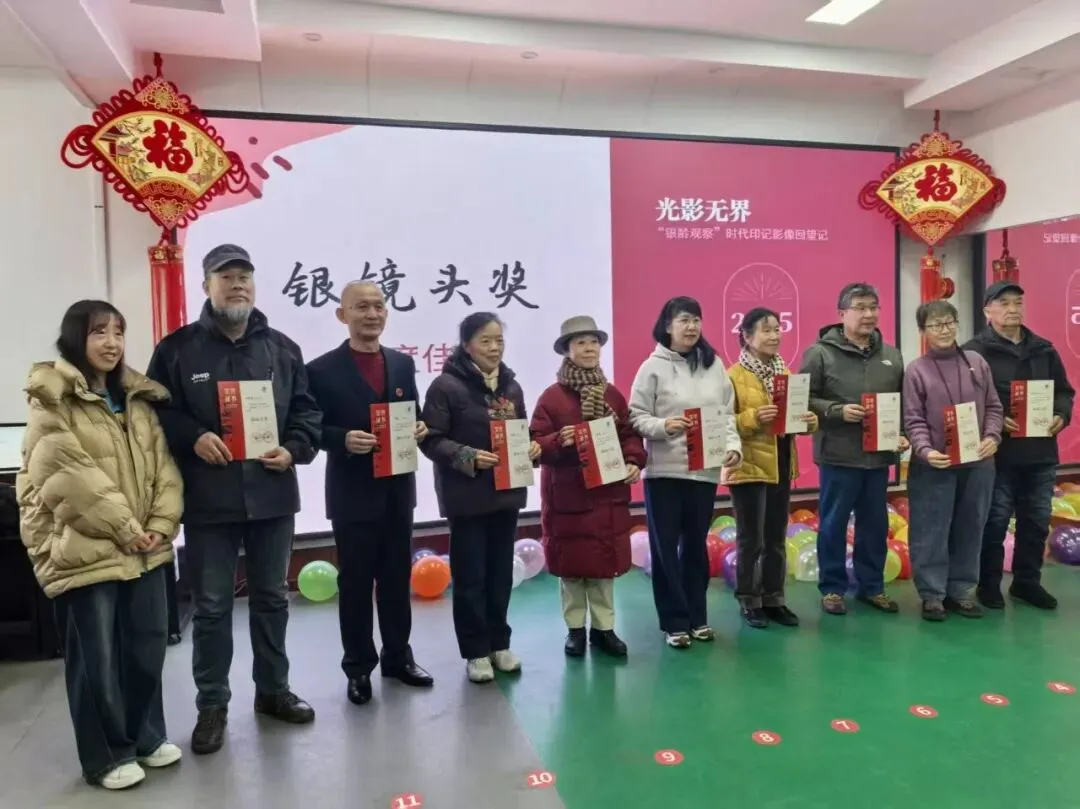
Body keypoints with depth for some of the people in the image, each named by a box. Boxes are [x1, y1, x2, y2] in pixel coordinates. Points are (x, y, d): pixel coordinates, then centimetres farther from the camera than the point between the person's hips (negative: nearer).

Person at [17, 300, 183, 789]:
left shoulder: (138, 399, 12)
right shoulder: (51, 401, -7)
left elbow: (163, 465, 7)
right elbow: (70, 478, -16)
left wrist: (161, 525, -6)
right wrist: (126, 529, -16)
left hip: (145, 549, 6)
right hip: (85, 550, -6)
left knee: (148, 646, 14)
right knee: (96, 658, 5)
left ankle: (147, 736, 32)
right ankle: (106, 755, 22)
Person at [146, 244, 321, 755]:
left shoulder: (282, 348, 8)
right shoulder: (176, 349, 1)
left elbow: (307, 409, 9)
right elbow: (156, 413, 1)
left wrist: (293, 449, -8)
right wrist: (193, 438, -16)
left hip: (272, 495, 3)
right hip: (208, 500, -2)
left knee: (272, 598, 14)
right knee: (212, 606, 7)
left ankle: (273, 690, 31)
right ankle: (212, 704, 23)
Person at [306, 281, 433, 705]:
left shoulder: (403, 363, 8)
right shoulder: (321, 370, -7)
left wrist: (419, 428, -9)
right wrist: (343, 439, -24)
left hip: (398, 490, 4)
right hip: (352, 495, -4)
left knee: (397, 579, 15)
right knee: (355, 583, 8)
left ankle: (398, 656, 31)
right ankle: (359, 667, 23)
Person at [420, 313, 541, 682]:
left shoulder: (510, 385, 9)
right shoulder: (446, 385, -11)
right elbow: (431, 440, -13)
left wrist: (531, 447, -4)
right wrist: (469, 457, -24)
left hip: (506, 492, 6)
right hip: (467, 496, -6)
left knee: (501, 573, 14)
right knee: (470, 576, 4)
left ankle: (499, 643, 28)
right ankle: (475, 651, 17)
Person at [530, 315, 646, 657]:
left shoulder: (613, 395, 8)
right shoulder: (552, 396, -6)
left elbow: (629, 434, 10)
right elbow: (536, 442, -9)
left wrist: (633, 462, -6)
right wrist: (558, 441, -27)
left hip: (608, 493, 4)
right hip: (567, 495, -3)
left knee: (605, 562, 11)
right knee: (571, 563, 7)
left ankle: (603, 628, 25)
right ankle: (575, 629, 23)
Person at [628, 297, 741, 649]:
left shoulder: (714, 365, 9)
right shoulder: (654, 367, -4)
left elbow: (727, 413, 9)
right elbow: (636, 417, -6)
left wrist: (733, 445, -6)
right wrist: (662, 425, -23)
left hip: (705, 470, 4)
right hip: (664, 471, -4)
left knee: (696, 544, 14)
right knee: (665, 546, 4)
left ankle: (697, 617, 28)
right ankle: (674, 622, 17)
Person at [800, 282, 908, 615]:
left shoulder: (891, 355, 11)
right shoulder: (821, 353, -7)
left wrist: (903, 434, 1)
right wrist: (837, 411, -20)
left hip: (879, 455, 5)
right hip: (838, 455, -5)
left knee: (875, 524, 14)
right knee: (834, 524, 5)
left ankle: (871, 585, 29)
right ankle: (832, 588, 19)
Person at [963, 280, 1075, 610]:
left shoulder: (1044, 349, 12)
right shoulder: (974, 352, -6)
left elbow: (1064, 391, 17)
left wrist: (1061, 415, -2)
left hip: (1040, 453, 6)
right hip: (998, 454, -6)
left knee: (1037, 521, 13)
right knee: (995, 522, 2)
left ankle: (1027, 581, 28)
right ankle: (988, 584, 16)